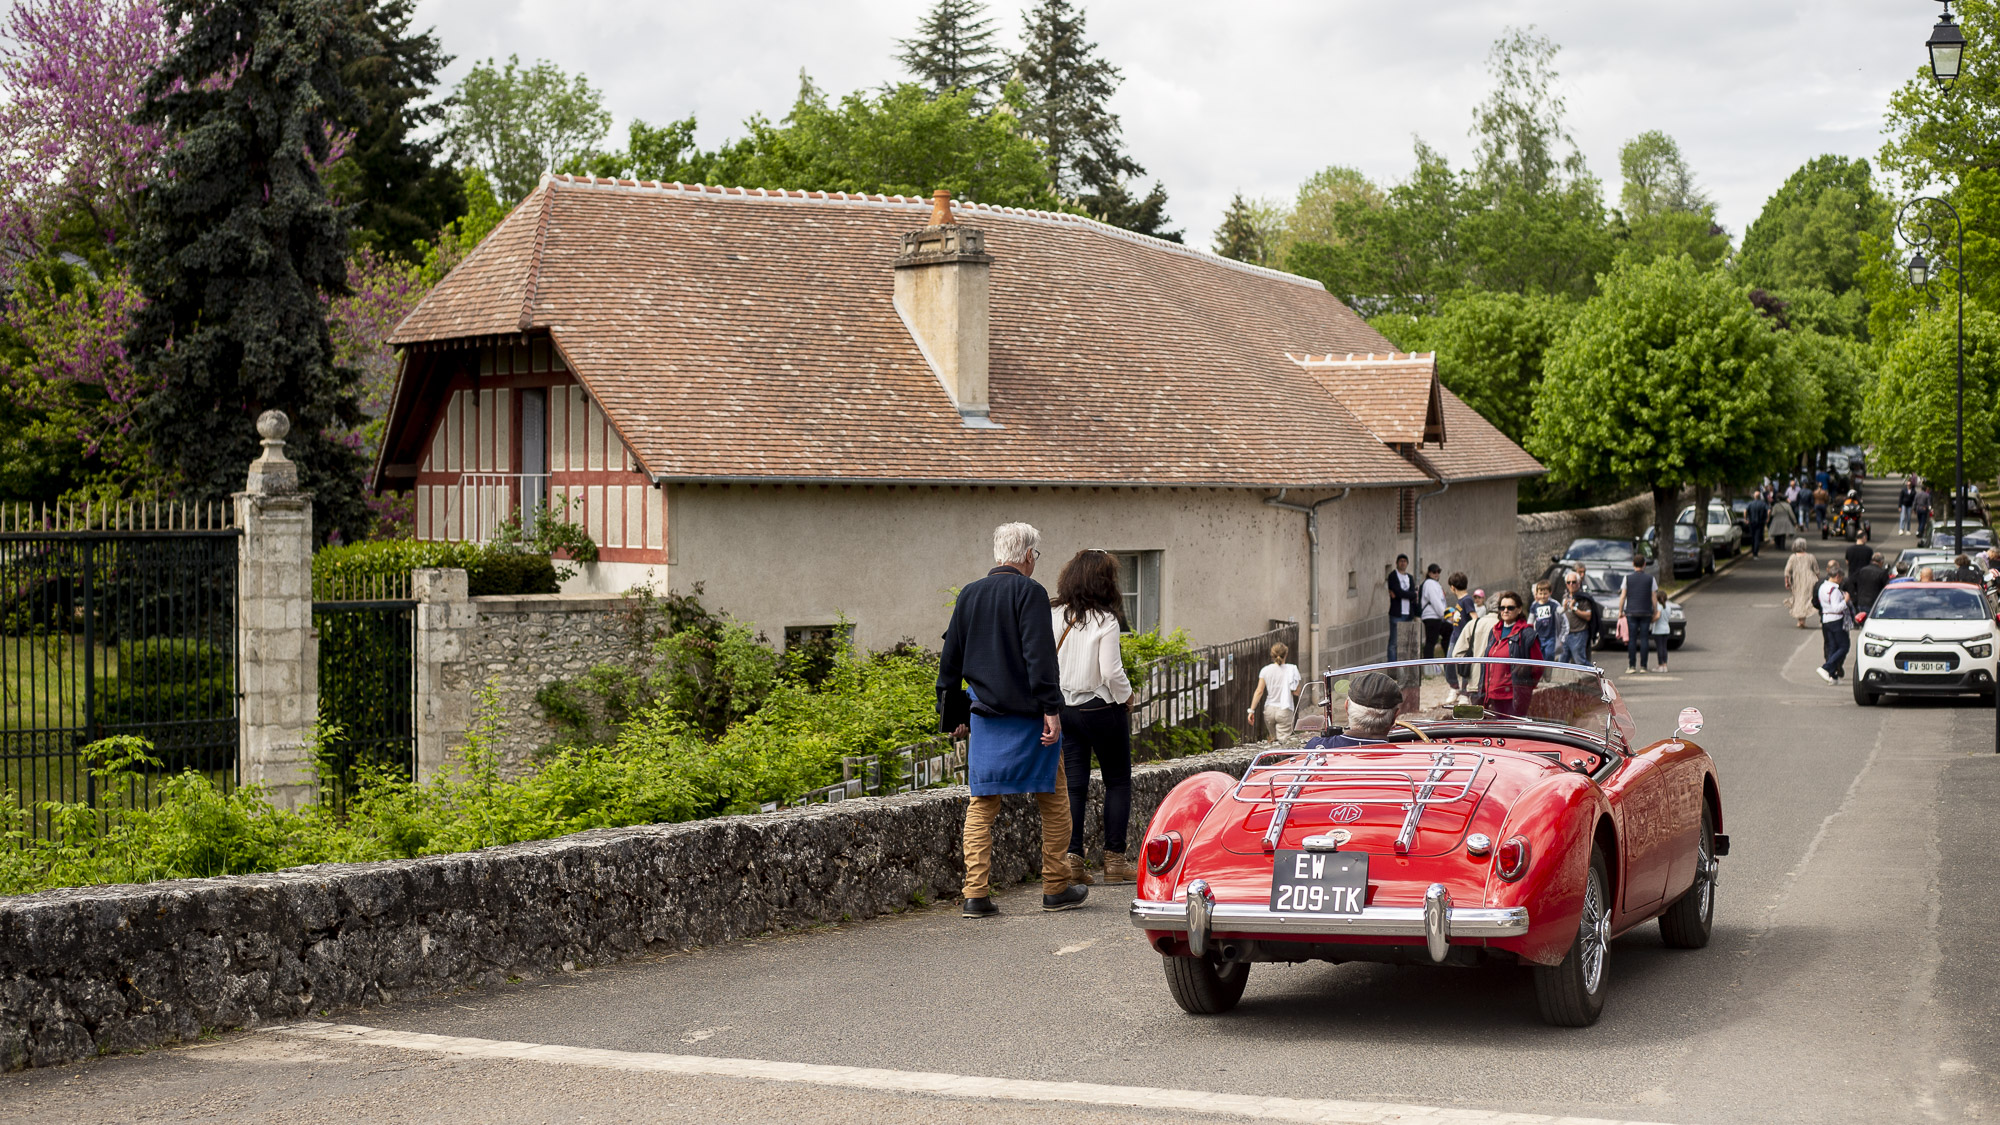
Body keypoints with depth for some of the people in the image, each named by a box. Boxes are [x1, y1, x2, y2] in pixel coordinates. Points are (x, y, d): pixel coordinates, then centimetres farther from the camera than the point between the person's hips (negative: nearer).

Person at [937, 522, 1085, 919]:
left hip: (985, 716, 5)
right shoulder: (1029, 592, -8)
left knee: (981, 805, 7)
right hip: (1028, 715, -5)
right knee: (1053, 801, 8)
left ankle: (976, 894, 0)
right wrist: (1051, 708, -18)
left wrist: (948, 703, 24)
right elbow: (1040, 655, -16)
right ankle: (1056, 889, 14)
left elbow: (950, 656, 16)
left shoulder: (968, 595, 10)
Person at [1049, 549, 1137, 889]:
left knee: (1073, 783, 8)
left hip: (1063, 707, 5)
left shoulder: (1053, 617, 0)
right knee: (1118, 781, 8)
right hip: (1101, 709, -4)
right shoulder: (1105, 621, -14)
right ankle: (1114, 859, 6)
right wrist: (1126, 696, -1)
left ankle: (1072, 858, 3)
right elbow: (1111, 672, -18)